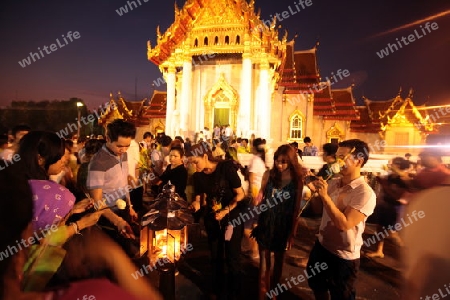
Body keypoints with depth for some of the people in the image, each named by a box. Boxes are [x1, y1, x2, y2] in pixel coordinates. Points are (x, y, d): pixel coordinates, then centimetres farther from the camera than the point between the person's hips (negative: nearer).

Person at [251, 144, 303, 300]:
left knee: (278, 261, 19)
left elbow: (296, 208, -5)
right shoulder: (268, 174, -8)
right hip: (265, 223, 0)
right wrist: (257, 200, -11)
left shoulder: (297, 179, -10)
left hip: (283, 226, 0)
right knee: (264, 263, 6)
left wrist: (292, 231, -3)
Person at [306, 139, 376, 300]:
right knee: (316, 286, 27)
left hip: (343, 257, -6)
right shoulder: (332, 182, -4)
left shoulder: (365, 193, -24)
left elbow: (344, 224, -30)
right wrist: (315, 190, -5)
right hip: (321, 246, 7)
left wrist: (325, 196, -31)